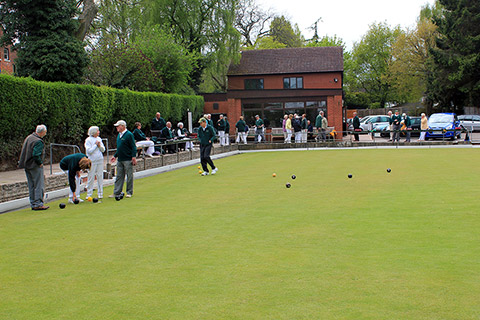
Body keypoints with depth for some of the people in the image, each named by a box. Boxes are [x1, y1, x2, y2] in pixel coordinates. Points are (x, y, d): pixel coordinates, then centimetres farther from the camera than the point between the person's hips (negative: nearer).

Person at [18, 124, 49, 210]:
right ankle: (38, 204, -1)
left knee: (31, 186, 13)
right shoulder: (38, 141, -18)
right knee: (39, 185, -2)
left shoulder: (28, 137, 10)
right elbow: (36, 155, -26)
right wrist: (40, 163, -12)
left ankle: (33, 204, 18)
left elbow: (24, 152, 15)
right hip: (35, 166, -9)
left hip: (27, 166, 9)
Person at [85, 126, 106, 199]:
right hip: (92, 161, -5)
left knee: (100, 177, 6)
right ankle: (89, 194, 6)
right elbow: (89, 151, -14)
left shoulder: (99, 139, 10)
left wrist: (100, 146, -7)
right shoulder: (88, 140, -5)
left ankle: (100, 193, 14)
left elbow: (103, 150, 11)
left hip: (100, 160, 5)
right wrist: (95, 145, -10)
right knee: (91, 177, -2)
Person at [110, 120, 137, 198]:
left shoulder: (129, 135, -9)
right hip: (120, 159, 8)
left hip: (128, 159, -8)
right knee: (119, 176, 9)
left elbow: (133, 147, -12)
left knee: (129, 176, 1)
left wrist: (134, 157, -19)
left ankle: (129, 192, 10)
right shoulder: (119, 135, 16)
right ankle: (116, 192, 12)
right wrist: (115, 156, 20)